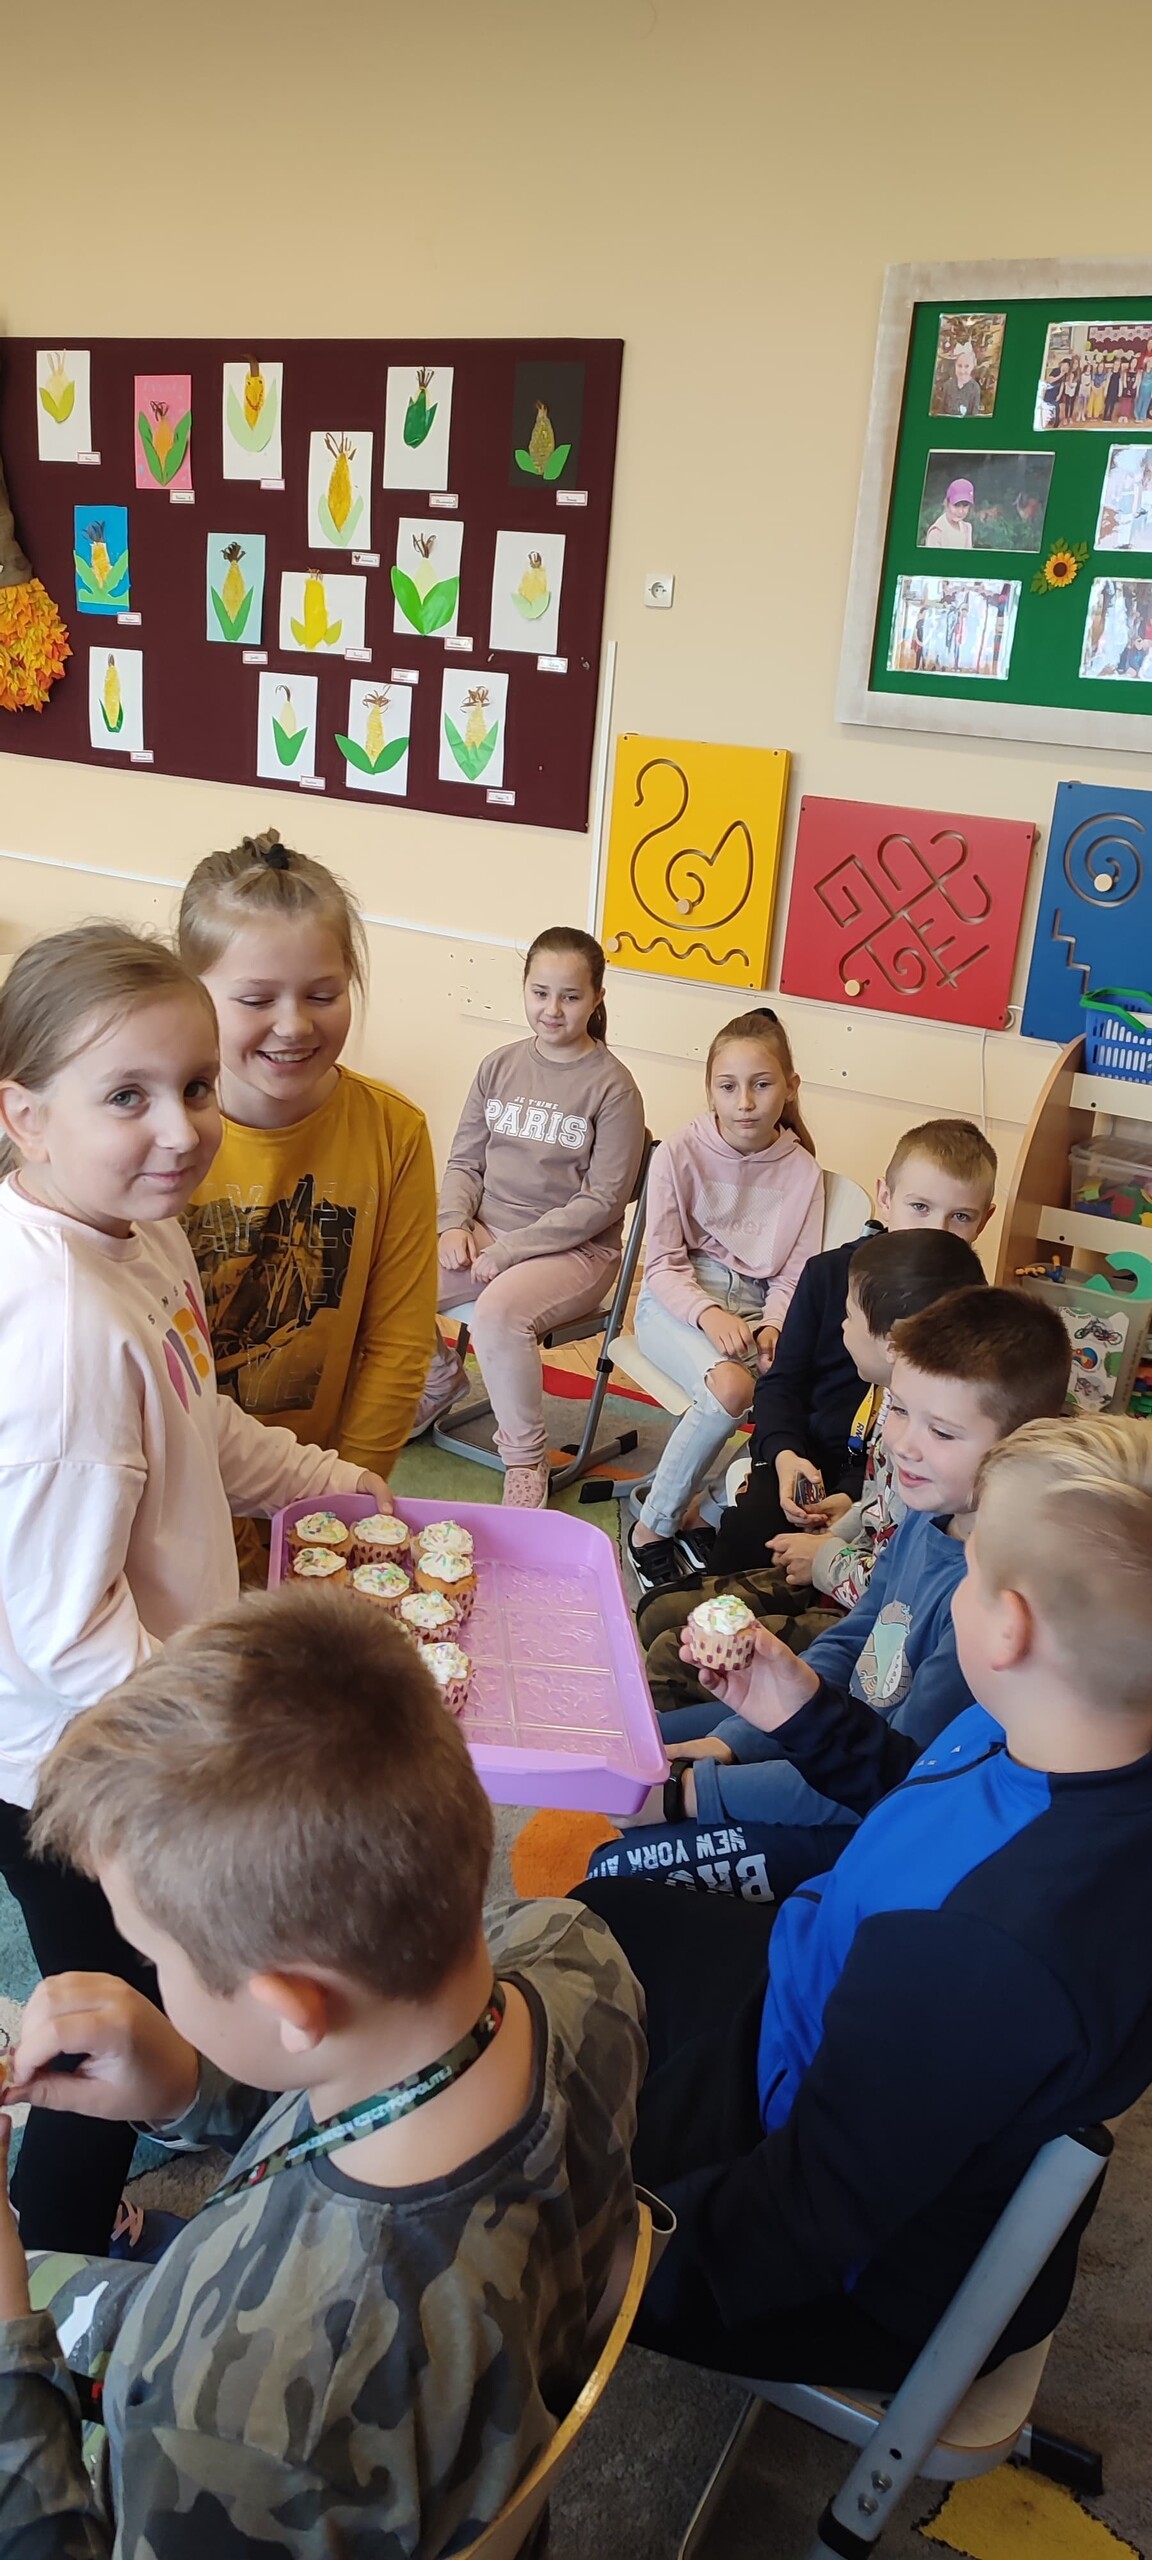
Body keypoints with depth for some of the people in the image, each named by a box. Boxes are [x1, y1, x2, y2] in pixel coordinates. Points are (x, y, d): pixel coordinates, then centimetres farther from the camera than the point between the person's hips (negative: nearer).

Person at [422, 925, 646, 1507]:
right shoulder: (499, 1066, 7)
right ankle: (438, 1381, 17)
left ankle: (525, 1459, -13)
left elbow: (602, 1201, -12)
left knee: (498, 1312, -35)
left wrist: (509, 1250, -15)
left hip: (575, 1249, -5)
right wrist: (455, 1225, -9)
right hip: (485, 1232, 5)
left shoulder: (612, 1087, -9)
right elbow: (464, 1160, 12)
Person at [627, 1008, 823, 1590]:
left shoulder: (801, 1169, 2)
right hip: (679, 1300, -3)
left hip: (755, 1302, 3)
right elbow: (663, 1262, -5)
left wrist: (773, 1327, -17)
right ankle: (652, 1530, -14)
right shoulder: (679, 1154, -5)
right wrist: (708, 1314, -24)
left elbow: (795, 1273, 4)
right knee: (731, 1388, -34)